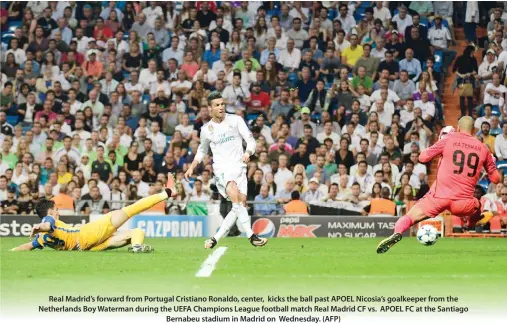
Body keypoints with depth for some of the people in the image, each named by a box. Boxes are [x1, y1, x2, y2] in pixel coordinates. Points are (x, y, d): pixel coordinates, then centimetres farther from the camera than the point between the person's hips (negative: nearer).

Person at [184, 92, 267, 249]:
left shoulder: (235, 120, 4)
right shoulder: (206, 129, 8)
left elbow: (250, 140, 3)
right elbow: (202, 150, 26)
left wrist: (248, 153, -17)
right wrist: (192, 168, 18)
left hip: (239, 166, 2)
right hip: (221, 167, -2)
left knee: (241, 203, -10)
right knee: (234, 194, -28)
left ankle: (216, 238, 1)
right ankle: (251, 235, -33)